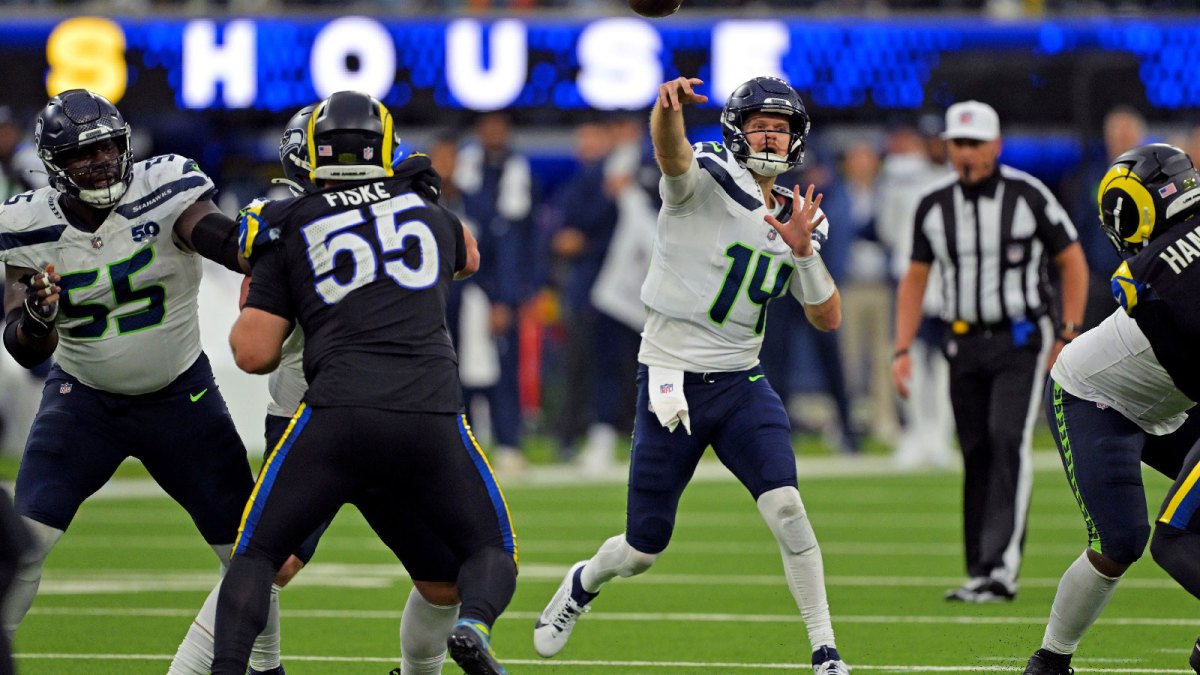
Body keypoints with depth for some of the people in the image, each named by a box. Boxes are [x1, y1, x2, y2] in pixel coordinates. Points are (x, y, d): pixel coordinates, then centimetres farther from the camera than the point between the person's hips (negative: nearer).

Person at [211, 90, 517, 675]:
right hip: (433, 419, 1)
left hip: (337, 416, -1)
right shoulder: (428, 212, 20)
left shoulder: (291, 231, 11)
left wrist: (247, 308, 29)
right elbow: (468, 258, 45)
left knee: (257, 554, 12)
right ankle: (473, 625, -18)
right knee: (491, 557, 15)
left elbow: (253, 354, 8)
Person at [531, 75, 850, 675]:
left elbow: (827, 319, 4)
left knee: (785, 507, -20)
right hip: (671, 383, -4)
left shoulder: (797, 219, 8)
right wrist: (668, 106, -58)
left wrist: (803, 251, -13)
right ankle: (583, 584, 40)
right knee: (643, 550, 5)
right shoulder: (706, 180, -10)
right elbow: (670, 151, -35)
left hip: (741, 384, 4)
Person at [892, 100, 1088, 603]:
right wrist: (903, 350, 3)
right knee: (976, 456, 4)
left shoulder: (1029, 196, -7)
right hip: (965, 344, 4)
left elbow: (1072, 262, 1)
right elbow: (915, 280, 11)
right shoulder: (933, 206, 3)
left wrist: (1069, 335, -6)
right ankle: (982, 572, 10)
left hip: (1021, 340, -4)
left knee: (1008, 443, -18)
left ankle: (1001, 569, -23)